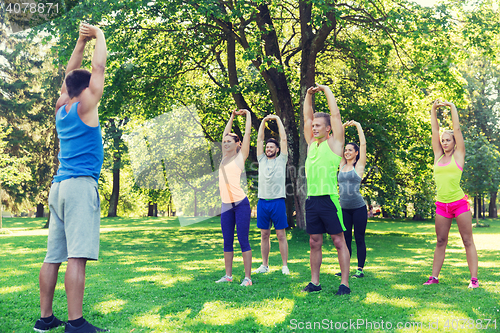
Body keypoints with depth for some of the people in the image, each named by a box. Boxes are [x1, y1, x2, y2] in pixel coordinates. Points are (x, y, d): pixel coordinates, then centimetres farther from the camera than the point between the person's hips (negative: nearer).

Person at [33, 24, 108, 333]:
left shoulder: (61, 108, 16)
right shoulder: (84, 107, -3)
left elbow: (71, 73, 28)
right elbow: (99, 67, 1)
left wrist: (82, 40, 30)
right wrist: (99, 35, 14)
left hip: (59, 186, 8)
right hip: (81, 184, -8)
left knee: (54, 256, 7)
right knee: (77, 256, -13)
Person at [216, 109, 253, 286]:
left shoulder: (241, 156, 1)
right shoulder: (224, 156, 15)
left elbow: (247, 133, 5)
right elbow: (225, 134, 25)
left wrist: (248, 115, 17)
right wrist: (232, 117, 32)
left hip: (240, 203, -6)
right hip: (226, 204, 6)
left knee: (243, 240, -5)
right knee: (227, 242, 10)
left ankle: (247, 278, -1)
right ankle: (228, 275, 18)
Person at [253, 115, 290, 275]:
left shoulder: (281, 159, 6)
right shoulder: (262, 159, 14)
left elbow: (284, 139, 3)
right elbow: (259, 139, 14)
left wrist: (277, 119, 7)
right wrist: (263, 121, 13)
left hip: (278, 201, -4)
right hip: (263, 201, 4)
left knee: (281, 235, 0)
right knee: (264, 235, 8)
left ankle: (285, 265, 5)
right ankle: (265, 265, 16)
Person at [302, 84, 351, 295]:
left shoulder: (334, 143, 1)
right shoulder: (311, 143, 15)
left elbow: (335, 114, -1)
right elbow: (307, 117, 21)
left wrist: (326, 89, 6)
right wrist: (309, 94, 15)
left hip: (329, 199, -6)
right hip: (312, 200, 6)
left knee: (339, 241, 0)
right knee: (314, 242, 10)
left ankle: (345, 283, 4)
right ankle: (315, 282, 18)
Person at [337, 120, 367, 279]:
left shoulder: (359, 165, -1)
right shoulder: (342, 165, 10)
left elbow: (363, 144, -3)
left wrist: (358, 126, 2)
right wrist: (342, 127, 13)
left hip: (358, 207, -4)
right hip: (344, 208, 4)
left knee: (359, 239, 2)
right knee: (345, 239, 8)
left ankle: (360, 268, 8)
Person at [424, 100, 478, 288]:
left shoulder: (458, 155, 2)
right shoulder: (438, 156, 11)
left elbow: (457, 128, 1)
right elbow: (434, 130, 11)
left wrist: (452, 107, 7)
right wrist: (434, 109, 11)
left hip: (459, 203, -4)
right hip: (442, 205, 4)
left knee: (468, 241, 1)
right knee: (440, 242, 9)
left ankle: (474, 278, 3)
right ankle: (434, 277, 11)